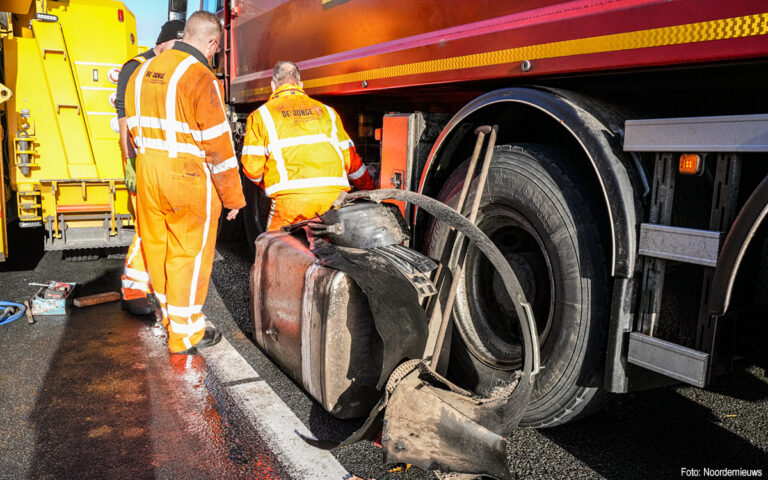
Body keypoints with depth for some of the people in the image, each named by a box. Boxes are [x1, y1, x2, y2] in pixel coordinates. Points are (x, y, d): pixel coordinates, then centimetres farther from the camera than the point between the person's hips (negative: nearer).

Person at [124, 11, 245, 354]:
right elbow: (218, 144, -15)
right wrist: (233, 196, -8)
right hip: (189, 179, -8)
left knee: (158, 247, 18)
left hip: (148, 172, 8)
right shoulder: (200, 77, -15)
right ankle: (185, 334, 15)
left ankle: (170, 316, 37)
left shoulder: (143, 72, 10)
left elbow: (134, 128, 16)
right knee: (189, 255, 4)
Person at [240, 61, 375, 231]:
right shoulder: (326, 111, 22)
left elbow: (252, 167, 7)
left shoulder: (261, 115, 14)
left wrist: (268, 185, 29)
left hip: (290, 199, -2)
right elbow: (351, 159, 20)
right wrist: (371, 193, 34)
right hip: (333, 197, 3)